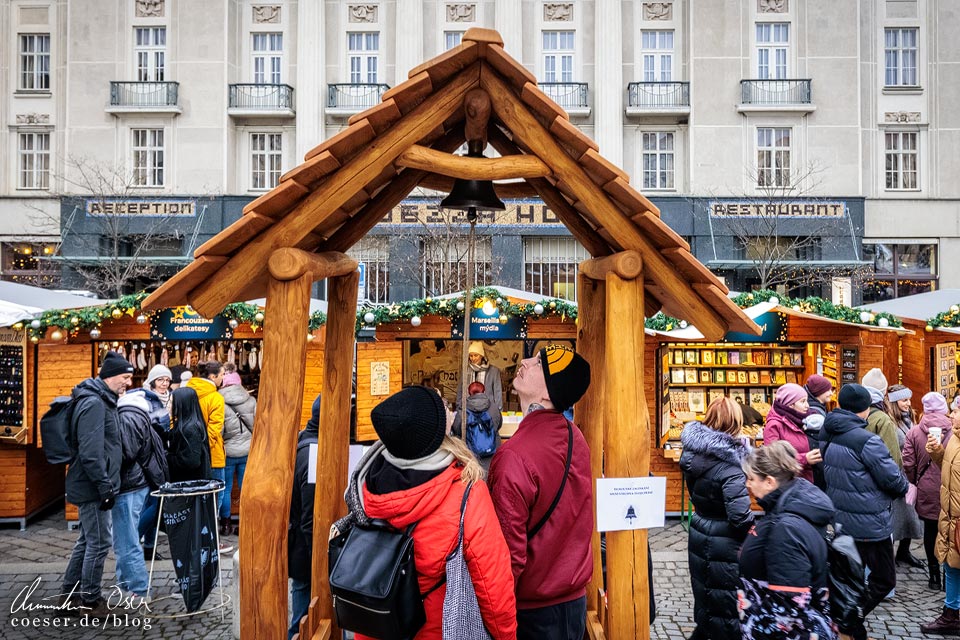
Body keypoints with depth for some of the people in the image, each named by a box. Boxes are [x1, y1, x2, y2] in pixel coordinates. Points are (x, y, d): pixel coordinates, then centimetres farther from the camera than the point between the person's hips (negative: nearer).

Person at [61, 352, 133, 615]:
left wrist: (106, 484, 22)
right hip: (92, 486, -10)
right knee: (100, 542, -1)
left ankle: (70, 594, 30)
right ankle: (90, 600, 12)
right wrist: (105, 487, -22)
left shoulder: (102, 400, 13)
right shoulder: (93, 403, -19)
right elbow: (90, 452, -26)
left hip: (90, 485, 10)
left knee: (88, 540, 18)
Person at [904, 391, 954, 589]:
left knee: (930, 530, 11)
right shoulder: (953, 430, -10)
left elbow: (908, 464, -6)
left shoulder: (914, 432, -6)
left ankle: (934, 575, 18)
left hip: (927, 491, 1)